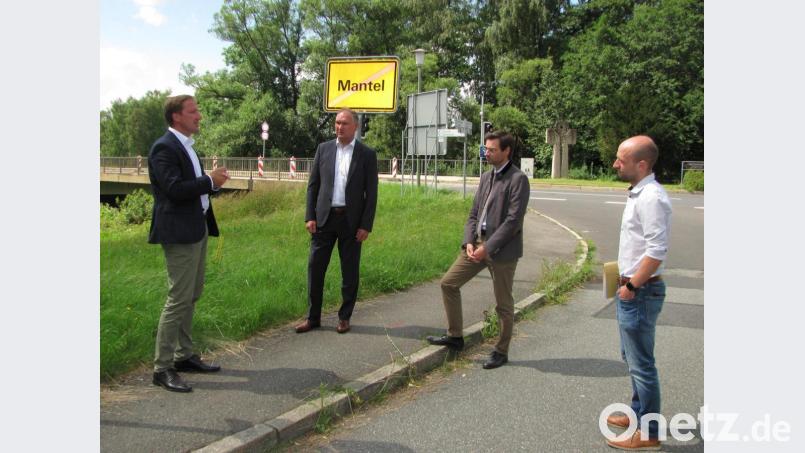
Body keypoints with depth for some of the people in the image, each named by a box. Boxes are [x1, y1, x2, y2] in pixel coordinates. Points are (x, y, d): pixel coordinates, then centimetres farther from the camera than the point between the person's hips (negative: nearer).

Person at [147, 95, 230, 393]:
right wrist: (210, 181, -17)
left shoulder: (185, 145, 16)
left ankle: (184, 356, 27)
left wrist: (212, 181, 4)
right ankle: (162, 368, 1)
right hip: (179, 233, -10)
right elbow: (174, 189, -25)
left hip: (197, 228, 10)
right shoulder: (164, 148, -14)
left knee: (191, 296, 16)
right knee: (179, 299, -8)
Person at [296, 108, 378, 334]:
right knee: (315, 267, 3)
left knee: (349, 271, 6)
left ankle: (345, 317, 20)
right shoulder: (323, 148, 6)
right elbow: (313, 185, 7)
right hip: (324, 218, 2)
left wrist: (366, 225, -8)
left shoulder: (367, 154, -1)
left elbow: (371, 193, -3)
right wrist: (310, 216, -1)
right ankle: (313, 317, 15)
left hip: (351, 221, -2)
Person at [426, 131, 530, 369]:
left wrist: (488, 247, -18)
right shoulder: (486, 177, 13)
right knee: (448, 283, 8)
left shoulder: (518, 179, -11)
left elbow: (513, 221, -17)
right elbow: (474, 213, 13)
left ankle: (501, 351, 21)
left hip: (502, 249, -8)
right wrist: (469, 242, -3)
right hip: (478, 243, 8)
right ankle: (455, 336, 21)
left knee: (503, 304, 4)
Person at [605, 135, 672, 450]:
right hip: (632, 288, 10)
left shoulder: (651, 197, -21)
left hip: (640, 292, -10)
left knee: (641, 363, 0)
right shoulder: (639, 193, 10)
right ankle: (639, 413, 36)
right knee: (633, 357, 21)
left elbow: (657, 251, -26)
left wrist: (631, 287, -20)